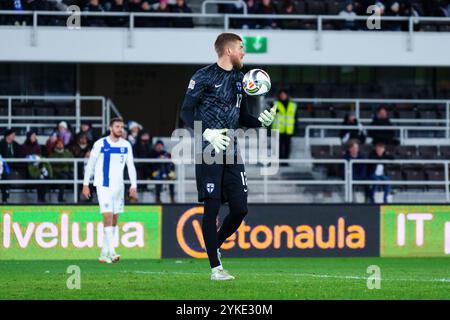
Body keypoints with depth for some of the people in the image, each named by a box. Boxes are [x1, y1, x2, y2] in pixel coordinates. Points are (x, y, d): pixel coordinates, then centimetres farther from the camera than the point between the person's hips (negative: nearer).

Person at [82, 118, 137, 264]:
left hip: (118, 186, 5)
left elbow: (130, 166, 9)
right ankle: (110, 252, -18)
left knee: (115, 219, 6)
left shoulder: (126, 145, 6)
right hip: (104, 186, -5)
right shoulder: (101, 144, -6)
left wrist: (133, 185, 0)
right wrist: (86, 184, -2)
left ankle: (105, 253, 14)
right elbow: (90, 164, -1)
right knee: (108, 216, -15)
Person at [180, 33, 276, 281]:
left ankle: (214, 247, 27)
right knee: (212, 207, -7)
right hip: (209, 151, -7)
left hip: (231, 151, 7)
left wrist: (261, 121, 3)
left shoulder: (239, 78, 16)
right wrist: (206, 133, -20)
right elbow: (186, 112, -7)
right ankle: (215, 267, -3)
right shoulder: (204, 77, -5)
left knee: (240, 209, 2)